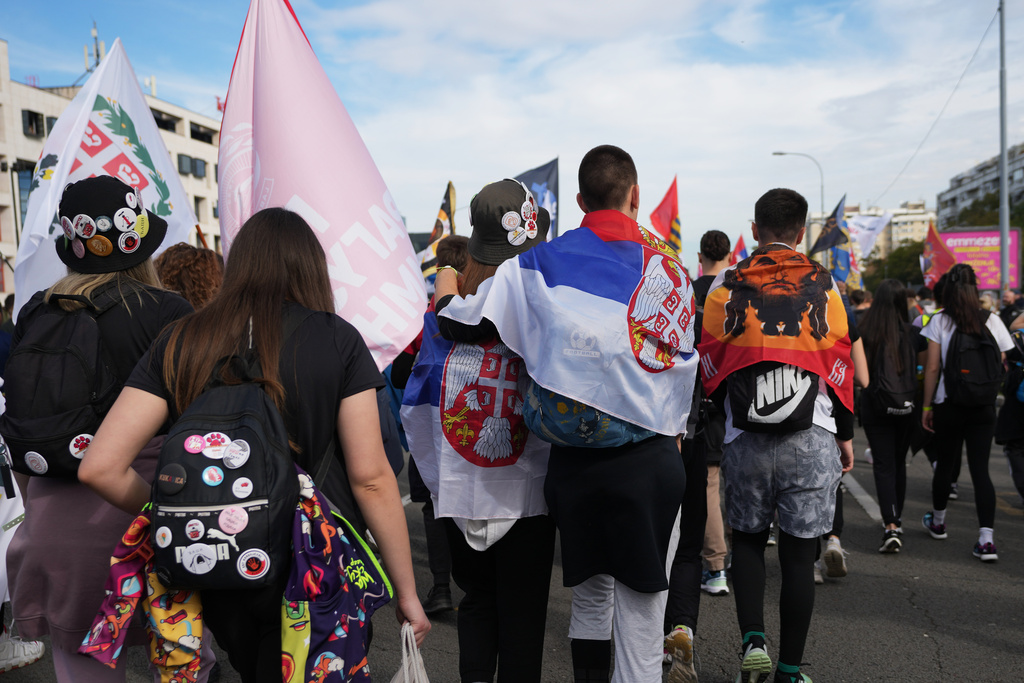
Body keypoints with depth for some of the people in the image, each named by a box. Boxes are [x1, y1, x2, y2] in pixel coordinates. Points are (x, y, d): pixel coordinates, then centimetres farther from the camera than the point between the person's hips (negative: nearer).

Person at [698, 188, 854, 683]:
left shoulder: (725, 285, 1)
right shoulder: (822, 285, 3)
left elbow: (710, 366, 4)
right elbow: (840, 365, 6)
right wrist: (845, 434, 15)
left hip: (745, 438, 0)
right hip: (811, 438, 0)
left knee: (747, 540, 18)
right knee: (798, 552, 6)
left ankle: (753, 642, 3)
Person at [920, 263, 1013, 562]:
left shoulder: (939, 321, -7)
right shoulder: (992, 321, -1)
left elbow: (932, 368, -8)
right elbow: (1001, 364, 4)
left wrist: (927, 406, -1)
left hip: (948, 405, -1)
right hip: (984, 407, 1)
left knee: (945, 463, 14)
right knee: (980, 469, 1)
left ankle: (937, 522, 33)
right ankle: (986, 539, -6)